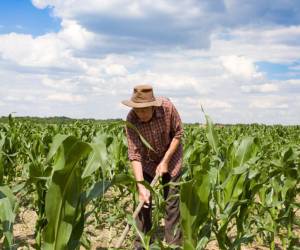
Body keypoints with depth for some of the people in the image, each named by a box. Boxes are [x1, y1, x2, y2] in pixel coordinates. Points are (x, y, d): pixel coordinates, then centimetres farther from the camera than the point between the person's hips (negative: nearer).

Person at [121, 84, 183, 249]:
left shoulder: (167, 107, -30)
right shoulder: (131, 119, -29)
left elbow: (178, 133, -14)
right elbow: (134, 155, -29)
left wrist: (165, 161, -19)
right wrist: (141, 186, -37)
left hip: (170, 156, -1)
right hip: (146, 160, 1)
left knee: (172, 201, -1)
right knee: (143, 200, -1)